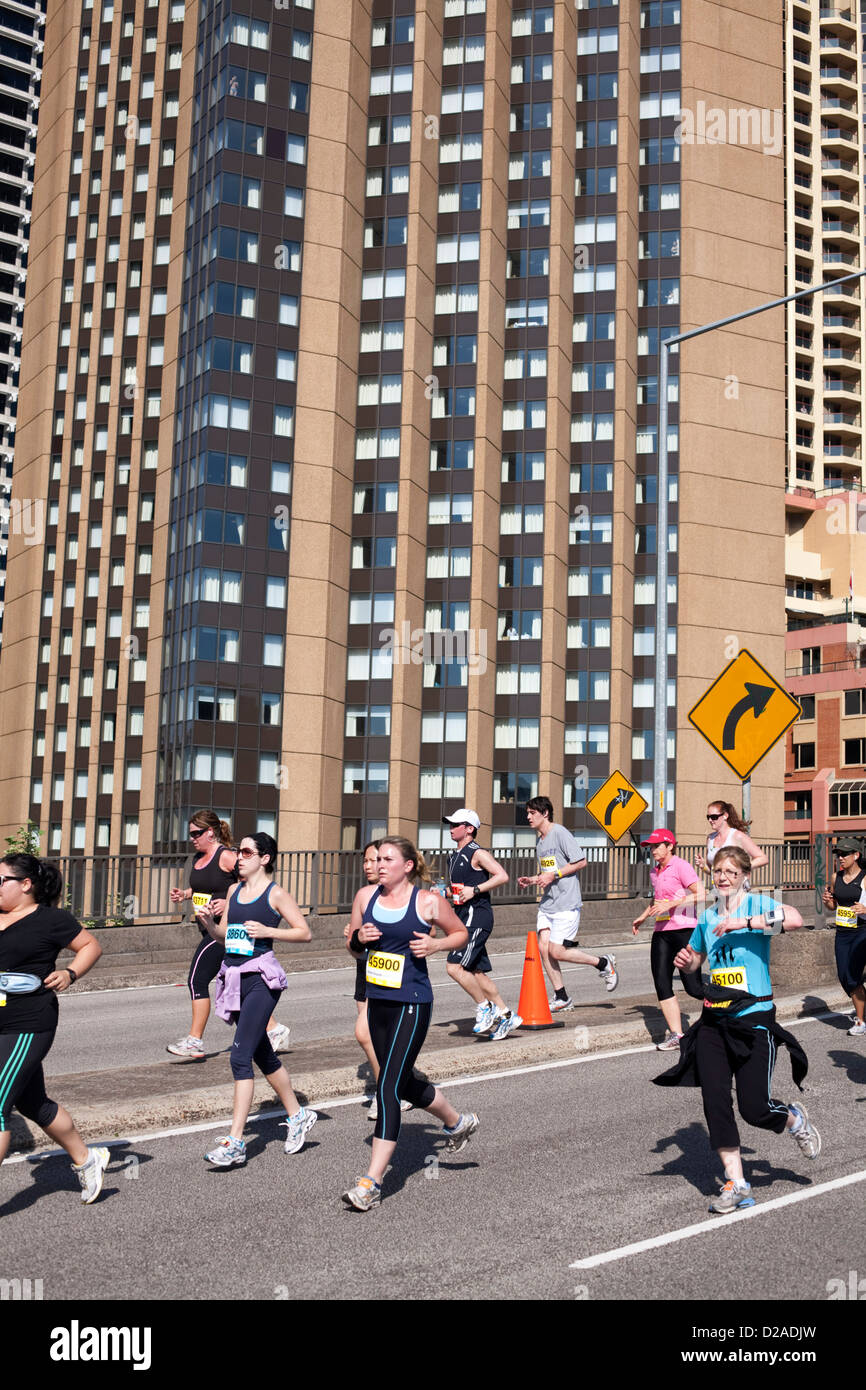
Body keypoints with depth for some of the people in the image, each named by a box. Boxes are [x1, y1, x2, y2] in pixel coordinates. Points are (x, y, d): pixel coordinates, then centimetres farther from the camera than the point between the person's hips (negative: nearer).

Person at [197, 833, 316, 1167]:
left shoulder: (276, 894, -6)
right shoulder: (234, 890, 13)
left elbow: (305, 933, -5)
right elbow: (223, 934, 19)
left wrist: (267, 931, -17)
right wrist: (209, 922, -1)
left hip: (261, 978, -7)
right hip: (234, 975, 8)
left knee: (240, 1057, -14)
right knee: (263, 1056, 17)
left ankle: (235, 1142, -13)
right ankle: (298, 1116, 34)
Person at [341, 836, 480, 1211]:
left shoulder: (428, 901, -8)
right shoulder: (365, 896, 4)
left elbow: (461, 933, 6)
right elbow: (353, 944, 15)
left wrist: (435, 945, -12)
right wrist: (359, 937, -8)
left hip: (412, 1004, -6)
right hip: (377, 999, 6)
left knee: (388, 1087, -11)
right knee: (404, 1083, 20)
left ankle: (371, 1181, -7)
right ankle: (457, 1122, 48)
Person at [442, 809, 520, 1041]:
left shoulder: (478, 854, -9)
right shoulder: (454, 857, 17)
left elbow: (502, 876, -18)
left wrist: (475, 890, -20)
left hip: (477, 917, -9)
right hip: (465, 918, 9)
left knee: (454, 966, -16)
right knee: (477, 973, 9)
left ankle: (484, 1007, -1)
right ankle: (506, 1015, 17)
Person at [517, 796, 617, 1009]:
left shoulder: (560, 833, -11)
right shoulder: (540, 842, 16)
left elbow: (581, 862, -14)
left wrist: (553, 875, -17)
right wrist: (532, 880, 9)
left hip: (567, 903, -8)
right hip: (547, 903, 8)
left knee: (557, 951, -9)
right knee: (543, 947, -1)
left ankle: (604, 963, 11)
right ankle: (561, 998, 10)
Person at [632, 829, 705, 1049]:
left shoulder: (680, 866, -6)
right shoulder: (654, 873, 18)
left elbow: (701, 895, -15)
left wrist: (671, 905, -19)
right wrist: (643, 917, 26)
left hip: (684, 930, -8)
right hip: (661, 932, 8)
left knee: (692, 986, -8)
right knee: (661, 983, -3)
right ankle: (675, 1034, 1)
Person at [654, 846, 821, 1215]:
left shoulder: (757, 904, -5)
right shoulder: (708, 916, 11)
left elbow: (795, 919, -26)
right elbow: (694, 958, 27)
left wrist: (743, 922, -27)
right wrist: (684, 960, 4)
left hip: (754, 1019, -5)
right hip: (714, 1020, 5)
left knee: (755, 1108, -5)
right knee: (715, 1102, -2)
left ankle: (795, 1120, 29)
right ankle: (736, 1185, 10)